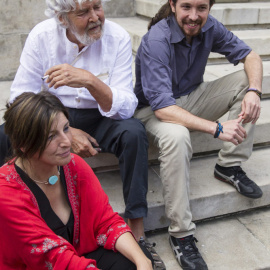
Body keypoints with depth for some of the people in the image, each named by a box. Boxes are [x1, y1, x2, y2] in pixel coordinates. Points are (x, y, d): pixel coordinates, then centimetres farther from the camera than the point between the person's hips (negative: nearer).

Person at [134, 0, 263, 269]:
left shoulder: (209, 27, -9)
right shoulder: (156, 41, -28)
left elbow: (250, 56, 0)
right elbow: (162, 107, -36)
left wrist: (254, 91, -22)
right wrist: (217, 128, -41)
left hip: (191, 98, 7)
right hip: (155, 109, -6)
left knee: (246, 79, -8)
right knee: (176, 136, -39)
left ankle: (229, 166, -5)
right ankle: (181, 235, -27)